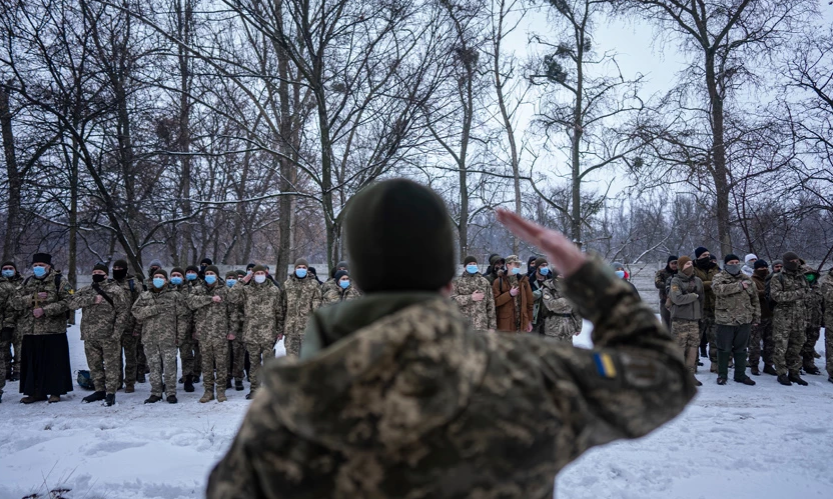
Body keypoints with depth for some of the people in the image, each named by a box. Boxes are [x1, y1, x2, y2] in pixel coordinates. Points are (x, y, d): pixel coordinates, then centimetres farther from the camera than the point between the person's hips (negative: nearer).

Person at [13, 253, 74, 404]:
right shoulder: (27, 282, 14)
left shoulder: (59, 281, -1)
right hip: (30, 330, 5)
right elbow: (16, 301, 6)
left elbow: (66, 302, -10)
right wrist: (33, 298, -10)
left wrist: (45, 310, -17)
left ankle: (55, 392, 11)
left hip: (53, 329, -5)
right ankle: (36, 392, 22)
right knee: (32, 362, 10)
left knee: (54, 361, 1)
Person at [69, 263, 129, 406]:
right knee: (94, 365, 15)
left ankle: (111, 393, 5)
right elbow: (72, 303, -3)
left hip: (108, 335, -6)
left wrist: (117, 331, -15)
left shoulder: (115, 290, -3)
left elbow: (123, 310, -9)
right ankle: (100, 390, 27)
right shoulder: (85, 291, 13)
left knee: (111, 365, -2)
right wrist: (92, 299, -17)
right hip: (89, 336, 6)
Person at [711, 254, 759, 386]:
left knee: (741, 349, 13)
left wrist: (756, 317, 11)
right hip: (725, 320, -4)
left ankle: (740, 374, 24)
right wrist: (739, 286, -24)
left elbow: (754, 299, 14)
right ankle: (722, 375, 16)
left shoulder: (747, 279, 11)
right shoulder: (719, 278, -3)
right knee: (724, 349, 5)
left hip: (744, 320, 4)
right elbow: (718, 289, -26)